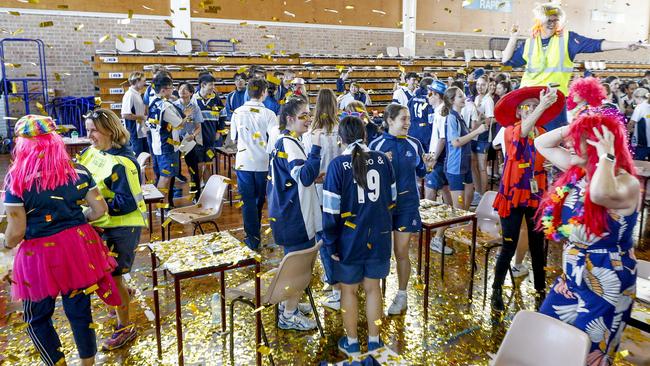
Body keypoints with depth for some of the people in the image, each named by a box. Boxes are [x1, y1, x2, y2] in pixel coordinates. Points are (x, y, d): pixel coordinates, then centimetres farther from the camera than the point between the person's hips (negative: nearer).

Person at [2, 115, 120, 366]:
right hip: (78, 247, 4)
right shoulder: (77, 172, -4)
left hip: (41, 254, -3)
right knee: (80, 311, 17)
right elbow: (100, 209, -2)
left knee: (37, 318, 20)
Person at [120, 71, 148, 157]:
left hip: (142, 132, 9)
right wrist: (141, 117, -15)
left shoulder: (138, 94, 13)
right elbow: (125, 115, -23)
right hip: (135, 133, -9)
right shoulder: (129, 95, -16)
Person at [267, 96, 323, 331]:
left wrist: (314, 177, 13)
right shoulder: (288, 144, -20)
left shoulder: (286, 141, 11)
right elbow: (305, 176, -31)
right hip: (293, 215, -10)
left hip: (288, 212, 10)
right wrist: (315, 147, -32)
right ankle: (289, 315, 13)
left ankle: (289, 302, 36)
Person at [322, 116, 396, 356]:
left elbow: (331, 210, -15)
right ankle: (374, 341, 30)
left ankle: (351, 342, 29)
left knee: (349, 290, 15)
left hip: (349, 239, -3)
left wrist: (330, 244, -6)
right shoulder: (382, 160, -4)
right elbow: (391, 199, 7)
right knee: (373, 288, 18)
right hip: (378, 236, 3)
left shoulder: (338, 165, -15)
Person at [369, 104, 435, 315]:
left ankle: (401, 296, 24)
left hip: (407, 205, 1)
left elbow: (420, 173, 10)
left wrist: (428, 166, -11)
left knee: (401, 253, 7)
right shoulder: (376, 145, -5)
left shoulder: (414, 144, 1)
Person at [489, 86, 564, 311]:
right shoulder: (510, 131, -10)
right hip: (513, 195, -4)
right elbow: (522, 132, -34)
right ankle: (497, 291, 19)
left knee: (537, 247, 12)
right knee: (509, 247, 1)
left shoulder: (543, 134, 4)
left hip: (536, 196, 4)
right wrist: (543, 106, -46)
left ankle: (540, 291, 28)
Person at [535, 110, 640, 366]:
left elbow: (601, 193, -49)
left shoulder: (626, 183, -24)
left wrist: (606, 155, -33)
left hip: (606, 289, -7)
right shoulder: (578, 170, -1)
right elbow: (541, 144, 9)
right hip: (571, 279, 8)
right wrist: (572, 128, -6)